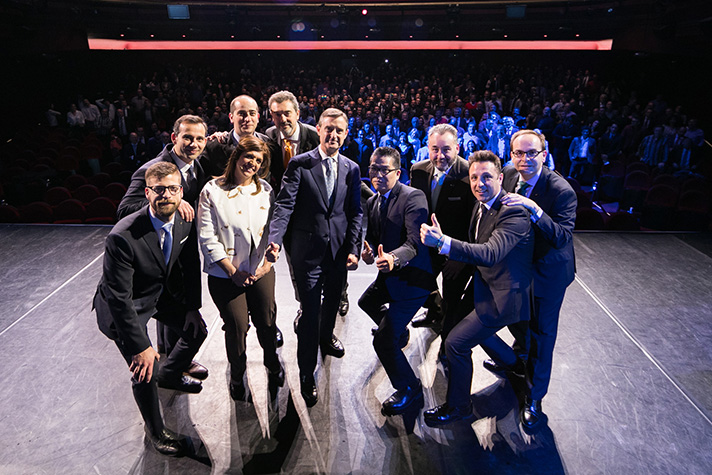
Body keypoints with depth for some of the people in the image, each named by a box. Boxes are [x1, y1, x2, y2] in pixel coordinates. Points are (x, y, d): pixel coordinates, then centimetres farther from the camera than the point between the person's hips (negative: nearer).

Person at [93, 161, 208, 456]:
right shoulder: (123, 236, -34)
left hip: (163, 293, 6)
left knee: (197, 331, 15)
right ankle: (155, 430, 23)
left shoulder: (185, 221, -15)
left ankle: (170, 375, 47)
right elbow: (119, 297, -29)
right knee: (145, 372, -8)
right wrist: (140, 346, -26)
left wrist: (193, 308, 1)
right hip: (125, 307, -6)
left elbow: (191, 266, 1)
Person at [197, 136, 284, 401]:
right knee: (237, 326, 0)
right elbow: (207, 237, -8)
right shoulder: (212, 190, -6)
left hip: (261, 270, 3)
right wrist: (232, 270, -10)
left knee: (266, 322, 6)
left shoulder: (265, 190, 6)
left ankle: (273, 365, 36)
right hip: (225, 273, -3)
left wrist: (267, 262, -6)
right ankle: (237, 375, 29)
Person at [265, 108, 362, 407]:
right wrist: (275, 239, -30)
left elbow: (355, 212, 5)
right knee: (310, 310, 1)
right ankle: (307, 373, 18)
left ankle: (326, 337, 54)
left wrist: (353, 248, -3)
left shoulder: (352, 169, 5)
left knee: (332, 301, 22)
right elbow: (284, 205, -15)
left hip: (339, 250, 4)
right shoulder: (299, 164, -6)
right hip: (308, 250, -4)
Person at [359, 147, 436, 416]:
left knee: (383, 341, -12)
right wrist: (369, 250, -11)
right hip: (389, 274, 10)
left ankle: (409, 389, 14)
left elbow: (415, 242, -28)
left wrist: (393, 259, -47)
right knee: (367, 303, 34)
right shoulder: (372, 202, 8)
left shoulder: (413, 197, -19)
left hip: (412, 278, -9)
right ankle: (399, 332, 61)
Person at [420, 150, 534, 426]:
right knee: (476, 328, 30)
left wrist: (443, 242, -52)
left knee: (456, 342, -10)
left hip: (503, 295, -10)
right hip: (486, 287, 10)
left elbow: (490, 254, -41)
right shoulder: (482, 206, 2)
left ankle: (458, 407, 13)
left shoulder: (514, 213, -27)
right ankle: (514, 364, 56)